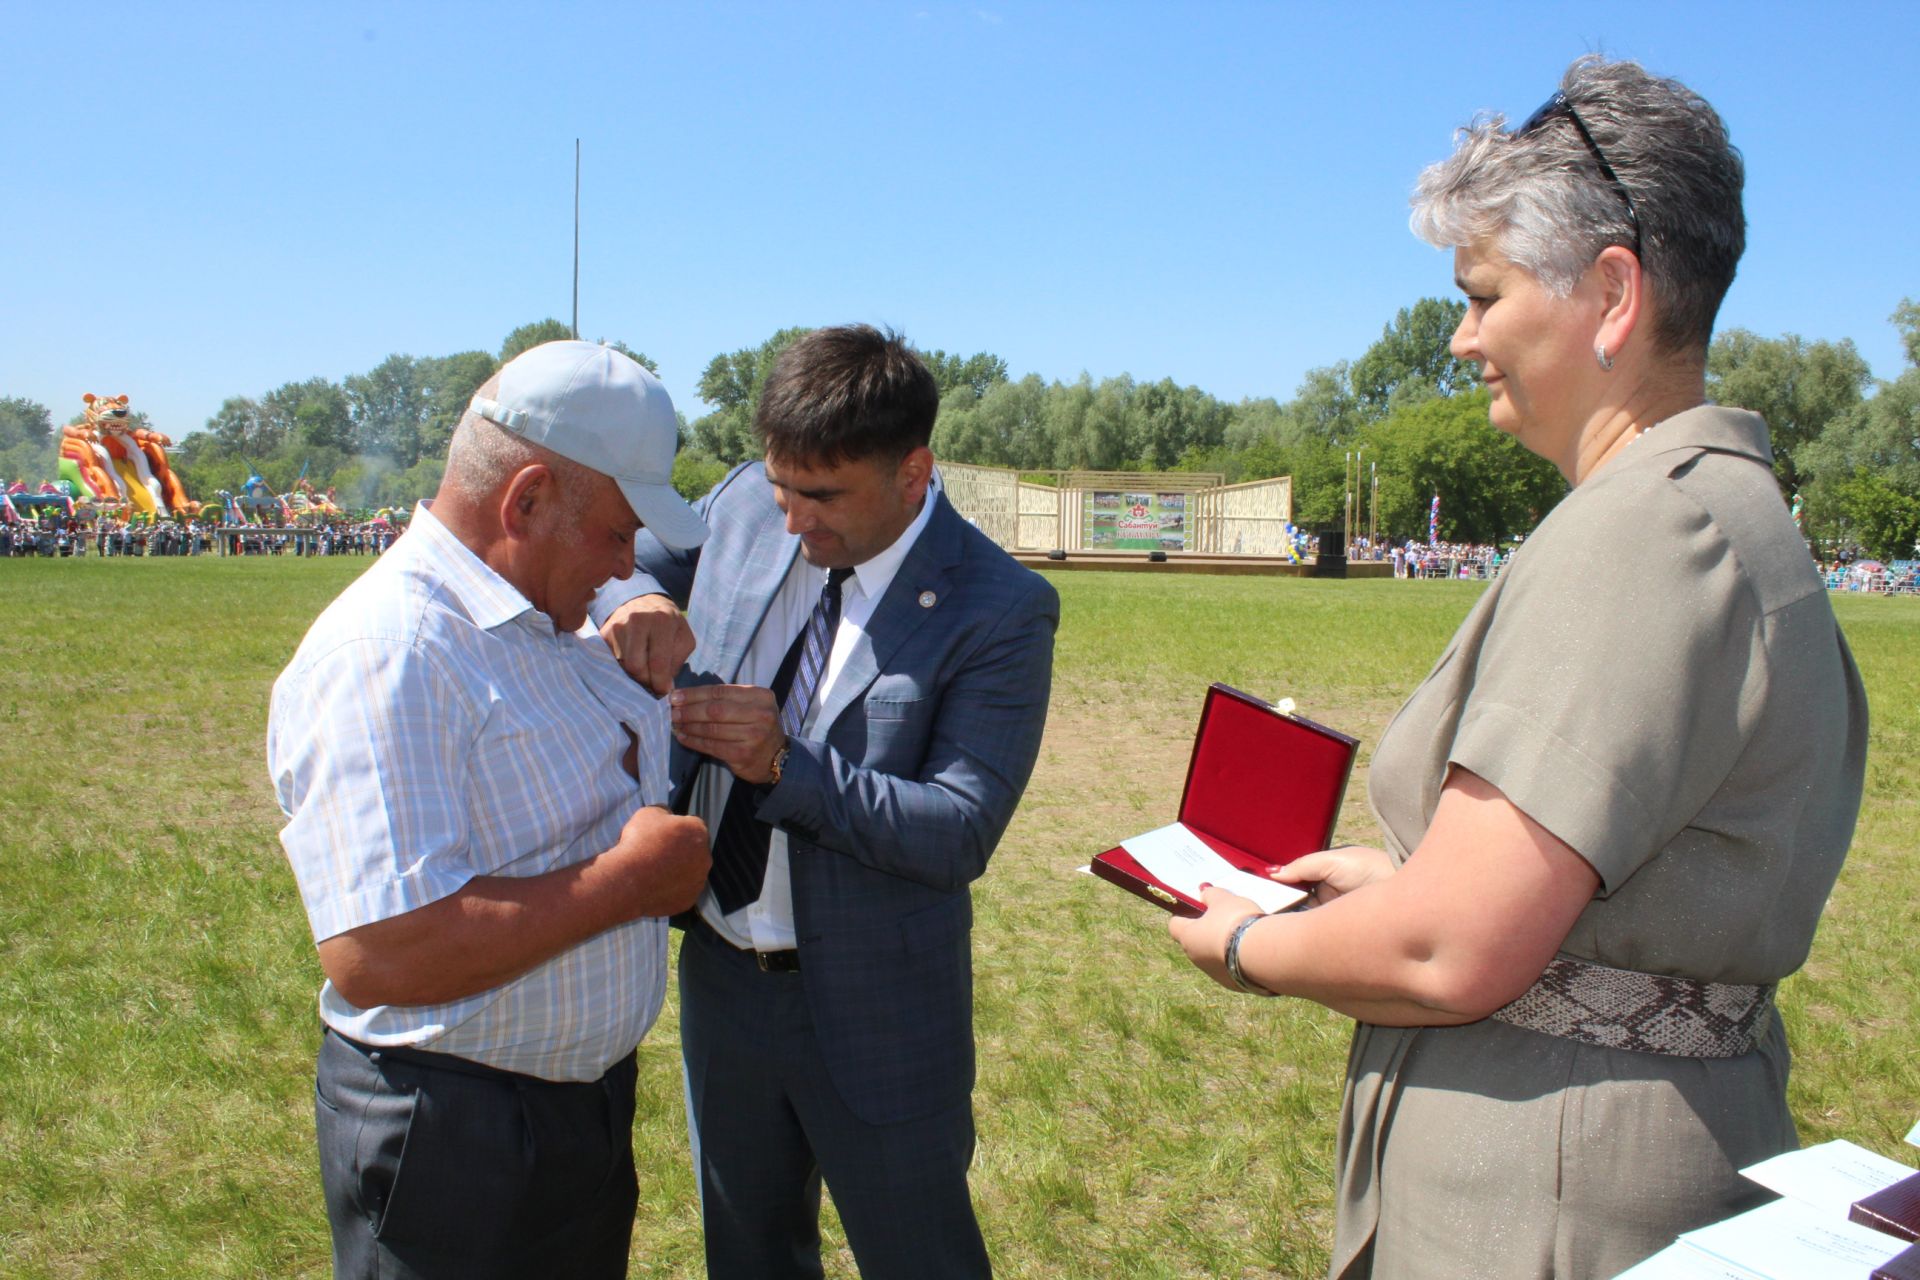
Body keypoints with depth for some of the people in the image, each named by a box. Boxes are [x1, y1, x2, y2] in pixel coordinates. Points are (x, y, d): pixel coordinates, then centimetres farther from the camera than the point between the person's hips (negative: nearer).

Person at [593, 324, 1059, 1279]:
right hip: (719, 978, 5)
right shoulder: (748, 505, -5)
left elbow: (961, 833, -22)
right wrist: (636, 601, -14)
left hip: (871, 1013, -5)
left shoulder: (999, 610, -20)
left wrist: (788, 764, -32)